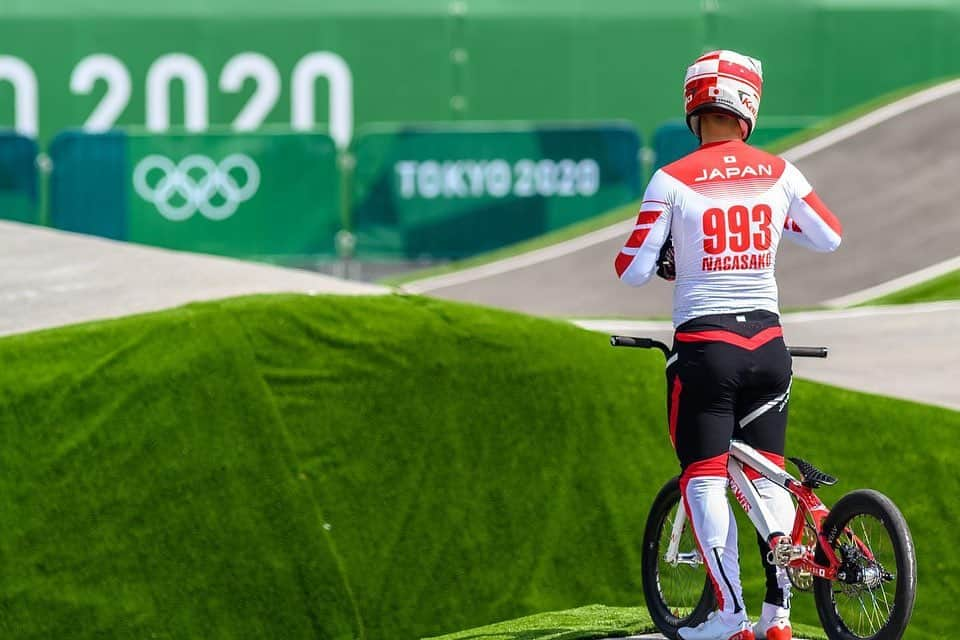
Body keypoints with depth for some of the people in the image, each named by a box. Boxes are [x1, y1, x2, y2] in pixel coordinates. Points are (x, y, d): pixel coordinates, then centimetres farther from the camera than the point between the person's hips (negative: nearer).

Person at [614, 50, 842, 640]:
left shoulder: (673, 181, -9)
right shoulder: (779, 174, 0)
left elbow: (633, 270, -9)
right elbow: (830, 237, 12)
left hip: (704, 347, -3)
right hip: (767, 342, 3)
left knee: (704, 480, 4)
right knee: (768, 476, 13)